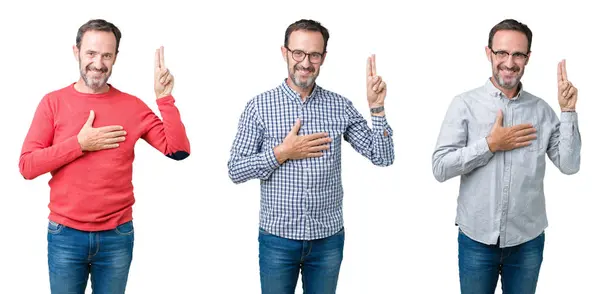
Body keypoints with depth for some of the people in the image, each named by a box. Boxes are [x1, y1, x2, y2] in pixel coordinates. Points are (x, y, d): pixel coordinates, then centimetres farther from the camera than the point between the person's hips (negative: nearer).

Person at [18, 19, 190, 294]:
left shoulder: (132, 106, 0)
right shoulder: (54, 102, -1)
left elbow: (178, 150, -7)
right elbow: (27, 166, -7)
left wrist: (164, 98, -13)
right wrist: (80, 144, -14)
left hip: (118, 237, 1)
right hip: (65, 236, 0)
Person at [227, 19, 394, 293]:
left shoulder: (340, 106, 0)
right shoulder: (259, 106, -5)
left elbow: (383, 157, -2)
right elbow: (235, 170, -6)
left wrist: (377, 107, -13)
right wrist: (282, 153, -16)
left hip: (328, 238, 2)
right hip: (277, 238, -1)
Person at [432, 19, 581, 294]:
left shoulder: (542, 110, 1)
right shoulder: (465, 104, -6)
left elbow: (569, 165, -4)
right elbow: (440, 167, -11)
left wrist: (568, 111, -10)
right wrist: (490, 145, -17)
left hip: (528, 240, 2)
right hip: (476, 238, -2)